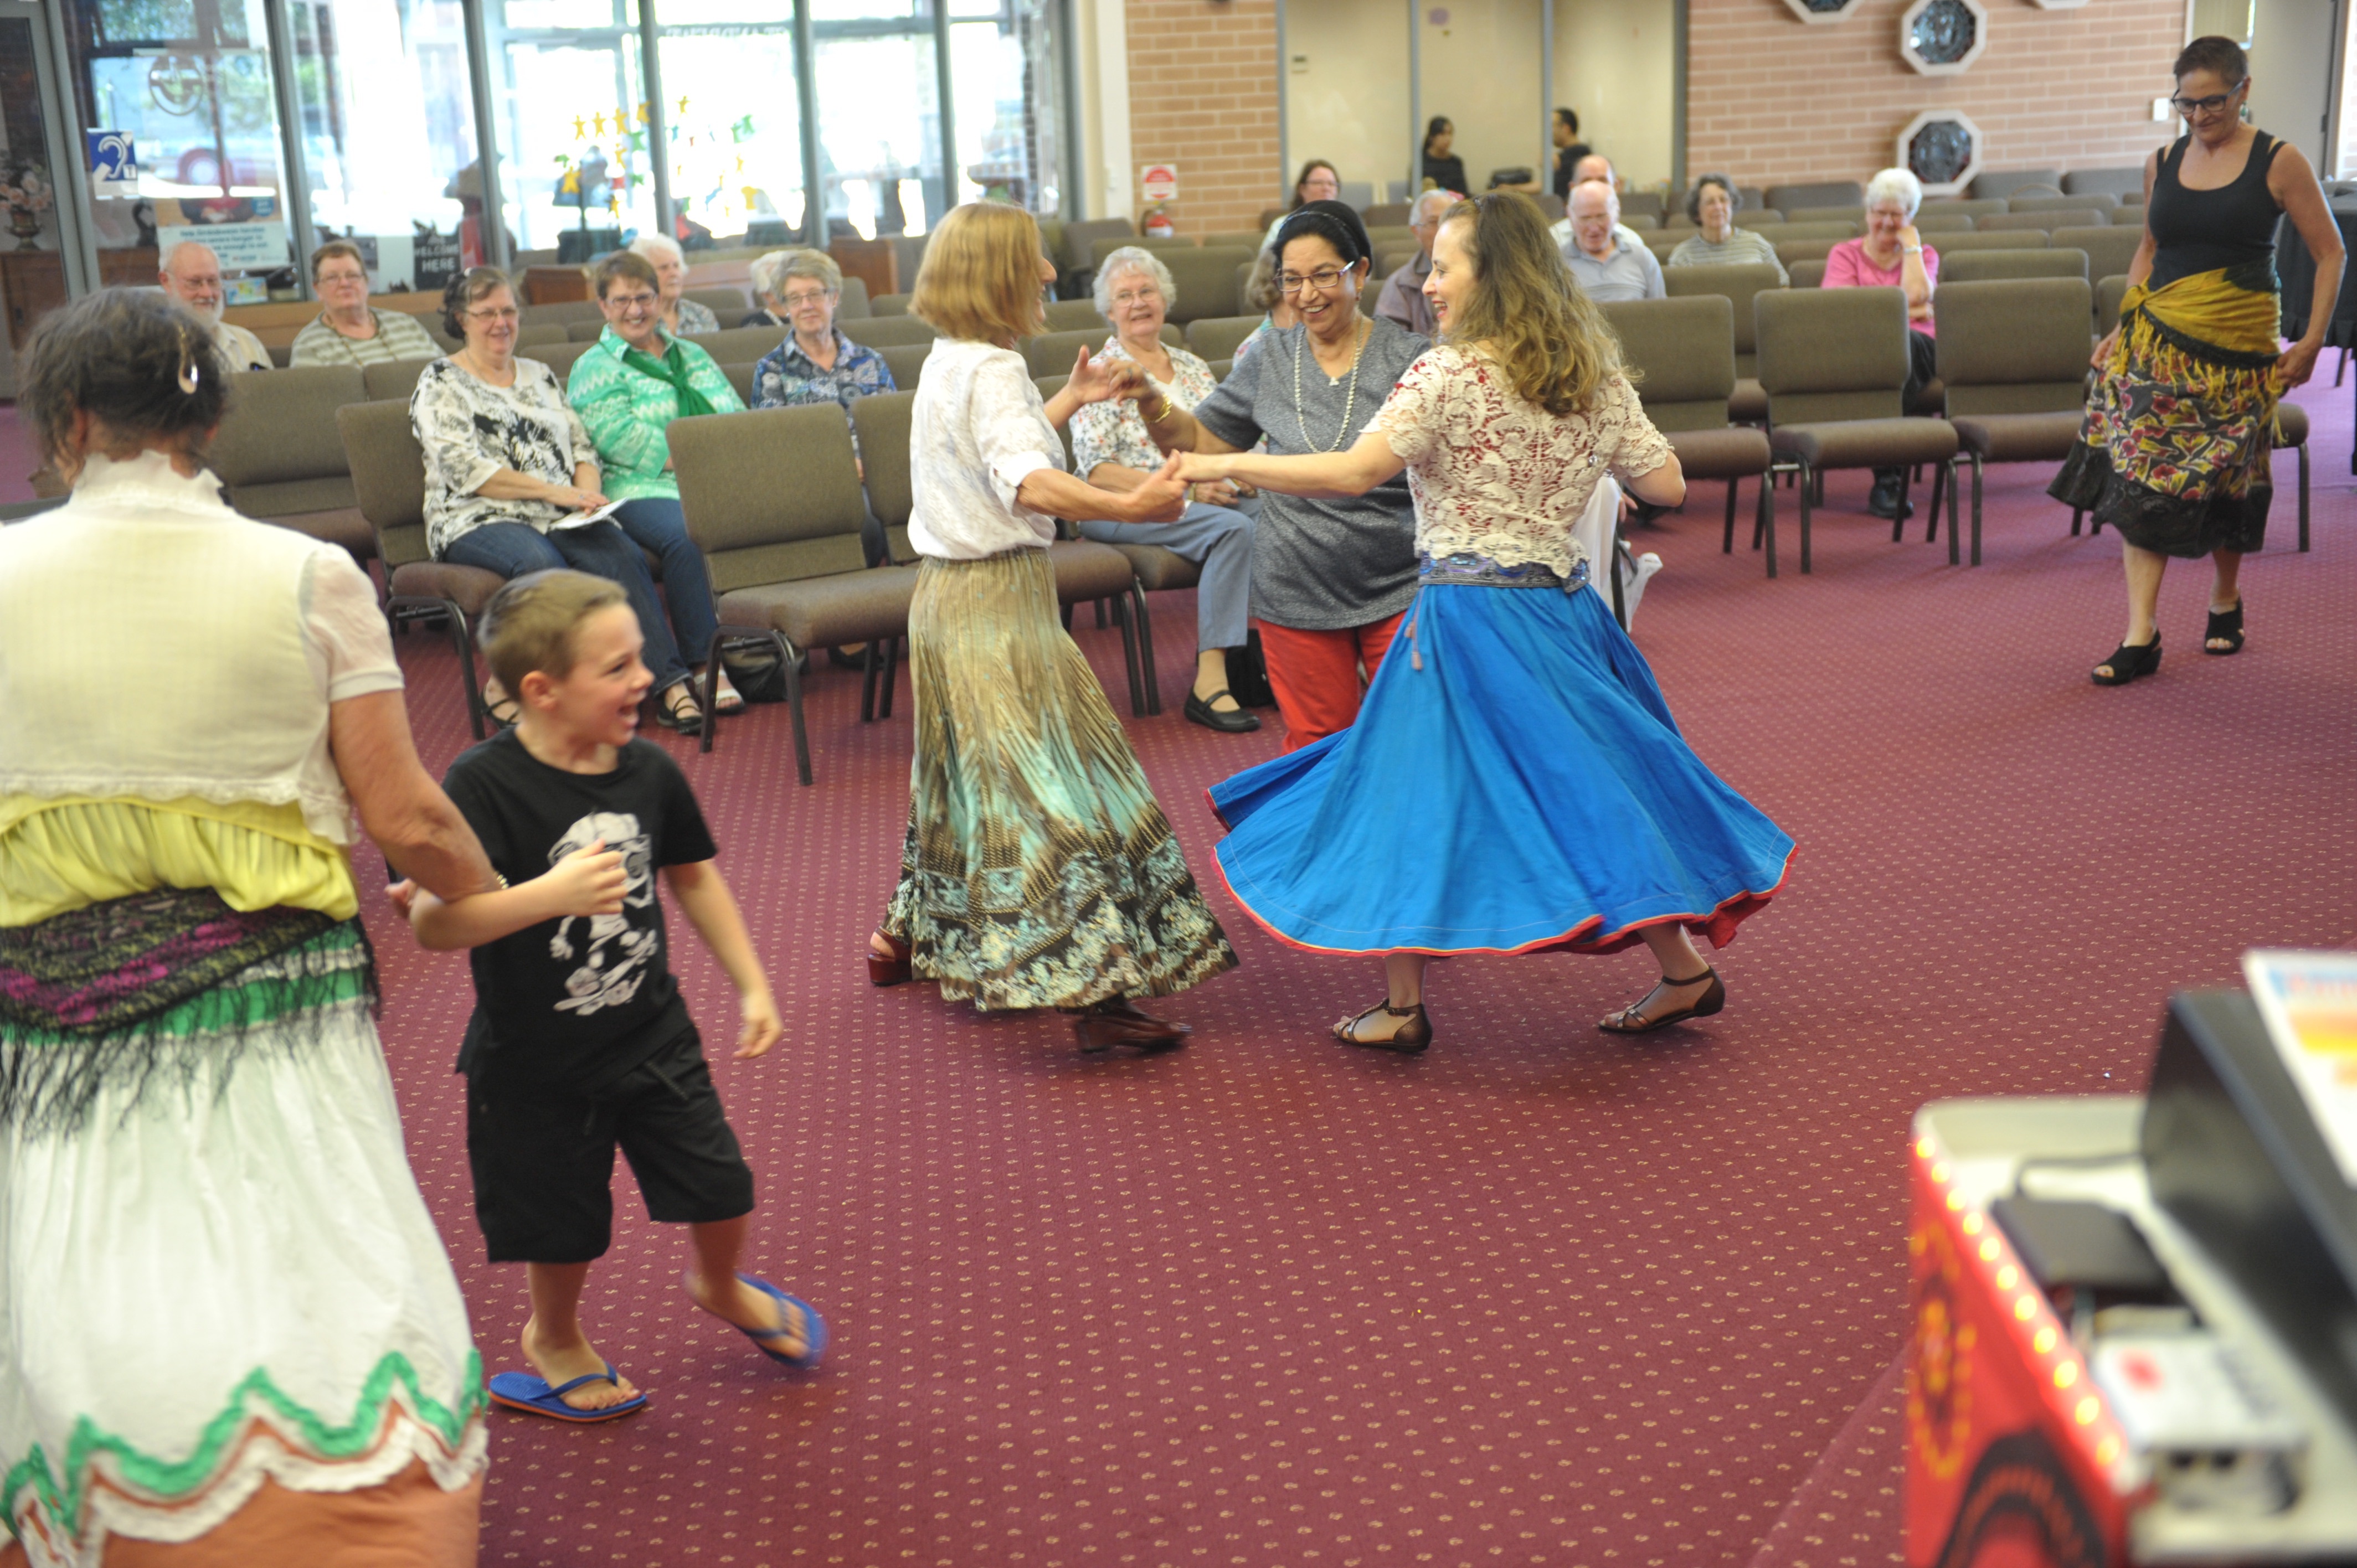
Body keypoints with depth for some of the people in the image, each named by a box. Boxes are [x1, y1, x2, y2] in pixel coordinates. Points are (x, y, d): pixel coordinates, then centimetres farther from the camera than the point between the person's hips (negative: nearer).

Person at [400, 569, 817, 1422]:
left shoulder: (649, 772, -7)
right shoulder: (484, 784, -23)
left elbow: (693, 875, 10)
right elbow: (432, 922, -31)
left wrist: (752, 986, 12)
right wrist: (551, 893, -43)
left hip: (652, 1037, 4)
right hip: (535, 1058, -4)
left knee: (720, 1184, 8)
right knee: (565, 1221, 12)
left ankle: (721, 1287, 43)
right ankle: (553, 1339, 45)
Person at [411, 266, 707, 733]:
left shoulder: (539, 375, 22)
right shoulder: (440, 385, 4)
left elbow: (581, 445, 17)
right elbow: (466, 471, -10)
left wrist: (587, 491, -6)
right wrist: (553, 490, -17)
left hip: (561, 516, 4)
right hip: (479, 520, -4)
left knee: (622, 554, -28)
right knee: (543, 564, -38)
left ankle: (671, 687, -36)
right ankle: (505, 689, -23)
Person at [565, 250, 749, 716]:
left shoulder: (693, 357, 26)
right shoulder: (594, 369, 9)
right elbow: (620, 439, -7)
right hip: (643, 490, -4)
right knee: (687, 538, -38)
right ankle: (705, 666, -31)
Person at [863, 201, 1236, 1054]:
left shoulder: (947, 362, 13)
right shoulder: (991, 369, -17)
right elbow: (1026, 482, -33)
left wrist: (1069, 400, 33)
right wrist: (1129, 506, -43)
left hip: (946, 592, 10)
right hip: (999, 599, -10)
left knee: (967, 773, 23)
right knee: (1050, 781, -12)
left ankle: (905, 935, 36)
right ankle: (1094, 993, -14)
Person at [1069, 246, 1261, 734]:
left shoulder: (1191, 367, 19)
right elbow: (1096, 472, -10)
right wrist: (1185, 490, -17)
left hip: (1205, 494, 5)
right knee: (1234, 528, -33)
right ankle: (1210, 682, -34)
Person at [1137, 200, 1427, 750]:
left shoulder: (1406, 358, -6)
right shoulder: (1269, 363, 4)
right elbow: (1197, 441, 9)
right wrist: (1152, 405, -11)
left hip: (1399, 589, -2)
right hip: (1297, 595, 2)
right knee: (1316, 743, 11)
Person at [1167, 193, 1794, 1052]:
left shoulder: (1448, 373, -12)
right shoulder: (1597, 375, 7)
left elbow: (1354, 472, -21)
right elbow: (1667, 483, 9)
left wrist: (1222, 465, -14)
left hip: (1466, 615, -6)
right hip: (1563, 604, 6)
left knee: (1414, 795, 4)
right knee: (1595, 785, 16)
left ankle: (1403, 1006, 9)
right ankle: (1685, 968, 20)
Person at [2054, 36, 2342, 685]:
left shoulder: (2279, 162, -4)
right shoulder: (2161, 163, 6)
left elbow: (2330, 254, 0)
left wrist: (2312, 343, -6)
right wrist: (2123, 326, 10)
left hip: (2237, 351, -2)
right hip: (2155, 342, 2)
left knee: (2223, 482, 8)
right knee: (2140, 479, -9)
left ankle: (2225, 599, 34)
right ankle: (2141, 634, -10)